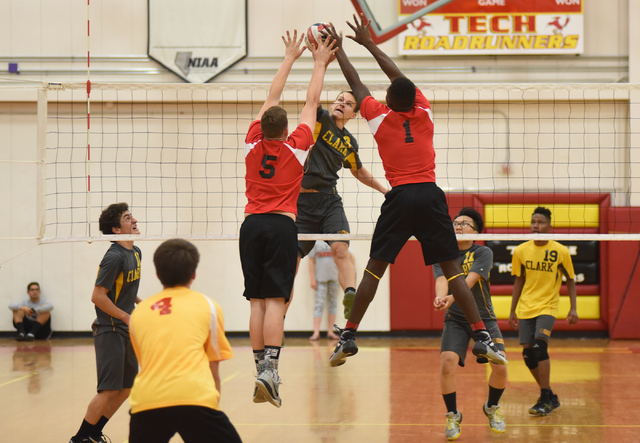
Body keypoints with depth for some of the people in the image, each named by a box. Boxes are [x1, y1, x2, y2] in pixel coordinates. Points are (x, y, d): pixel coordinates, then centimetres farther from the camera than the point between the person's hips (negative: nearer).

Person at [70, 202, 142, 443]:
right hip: (109, 330, -9)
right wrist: (127, 317, -18)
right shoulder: (114, 256, -18)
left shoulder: (136, 252, 10)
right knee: (109, 390, -10)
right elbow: (98, 296, -20)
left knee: (127, 388, 11)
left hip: (125, 330, 9)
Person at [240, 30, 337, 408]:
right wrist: (320, 64, 22)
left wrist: (290, 58, 28)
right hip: (282, 224, -3)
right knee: (275, 300, -9)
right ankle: (270, 369, -20)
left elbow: (272, 99, 18)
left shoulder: (253, 143, 6)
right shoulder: (296, 146, -1)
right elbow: (312, 102, 10)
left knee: (257, 301, 3)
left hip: (251, 224, 3)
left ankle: (261, 371, 2)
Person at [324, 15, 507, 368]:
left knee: (374, 269, 5)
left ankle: (348, 336, 3)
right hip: (431, 195, 2)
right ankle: (482, 337, -6)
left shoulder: (381, 116, 3)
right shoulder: (424, 113, 10)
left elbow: (355, 82, 17)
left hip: (400, 197, -1)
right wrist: (369, 43, 32)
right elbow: (398, 76, 23)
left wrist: (338, 49, 32)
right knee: (453, 270, 1)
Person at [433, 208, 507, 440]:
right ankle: (453, 416, 1)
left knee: (500, 366, -13)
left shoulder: (483, 253, -7)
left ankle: (492, 407, 20)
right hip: (455, 320, 1)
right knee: (447, 363, -22)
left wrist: (452, 297, -42)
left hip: (483, 318, -1)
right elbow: (441, 279, -19)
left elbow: (470, 280, -23)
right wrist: (440, 297, -42)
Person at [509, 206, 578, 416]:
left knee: (539, 346, -22)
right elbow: (519, 282, 11)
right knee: (528, 354, 3)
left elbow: (570, 280, 3)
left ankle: (545, 400, -15)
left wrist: (573, 308, -5)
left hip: (548, 306, -4)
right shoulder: (521, 251, 1)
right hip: (525, 309, 4)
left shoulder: (561, 251, -7)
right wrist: (513, 311, 10)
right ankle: (550, 397, 22)